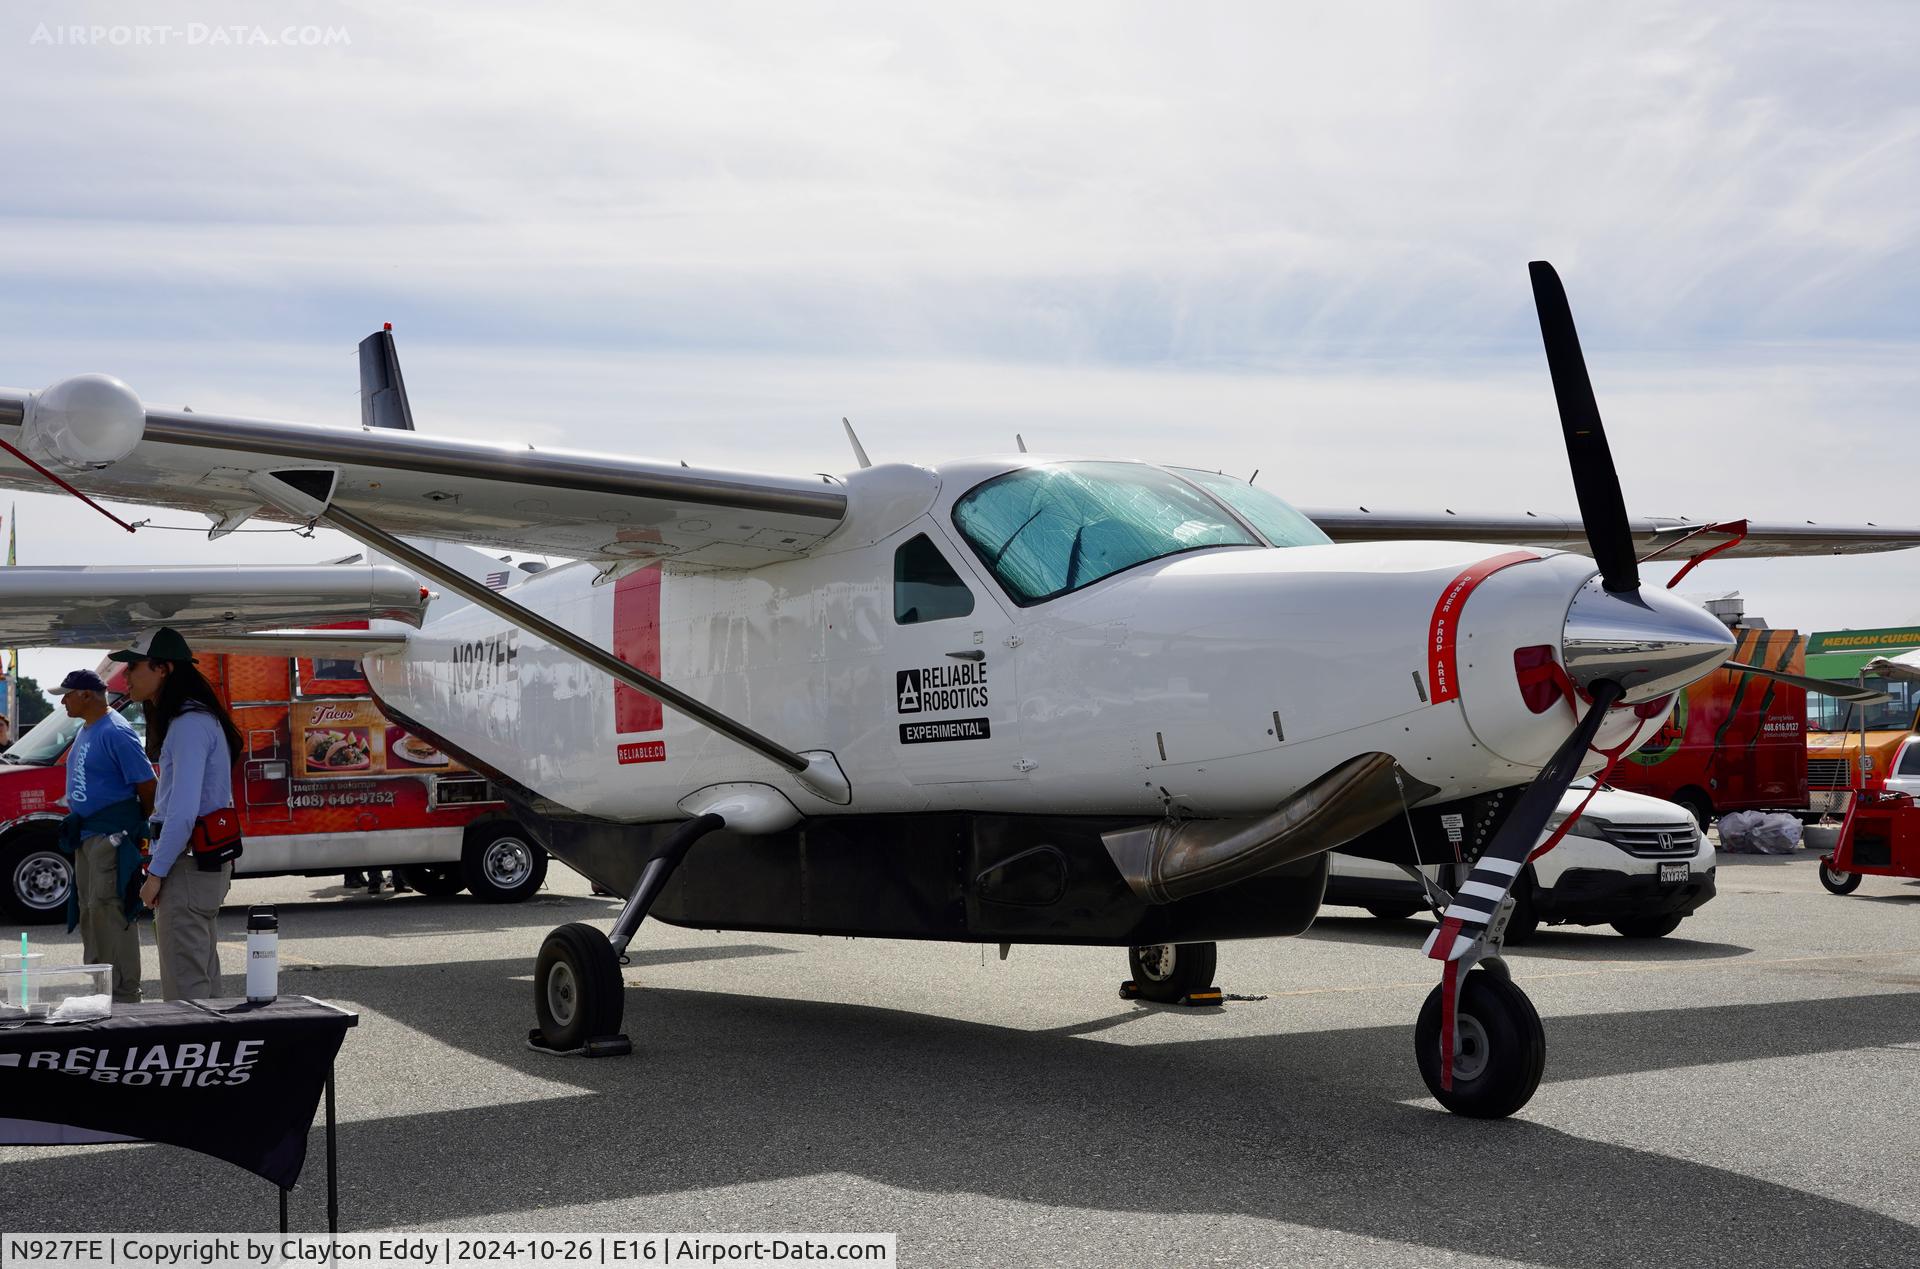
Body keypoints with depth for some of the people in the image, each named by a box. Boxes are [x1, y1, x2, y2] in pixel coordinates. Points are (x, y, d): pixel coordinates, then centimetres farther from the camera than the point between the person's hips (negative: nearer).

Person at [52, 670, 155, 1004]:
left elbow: (147, 786, -16)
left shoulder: (116, 732, -16)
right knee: (90, 913, 14)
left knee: (110, 913, -11)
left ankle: (124, 996, -9)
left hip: (112, 838, -10)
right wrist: (77, 831, 17)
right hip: (86, 837, 10)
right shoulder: (84, 731, 14)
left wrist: (137, 826, -3)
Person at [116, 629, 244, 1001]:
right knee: (203, 984, 15)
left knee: (184, 990, -6)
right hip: (207, 865, 10)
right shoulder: (182, 721, 16)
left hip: (187, 868, -10)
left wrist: (156, 874, -16)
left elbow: (183, 812, -22)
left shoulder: (190, 725, -16)